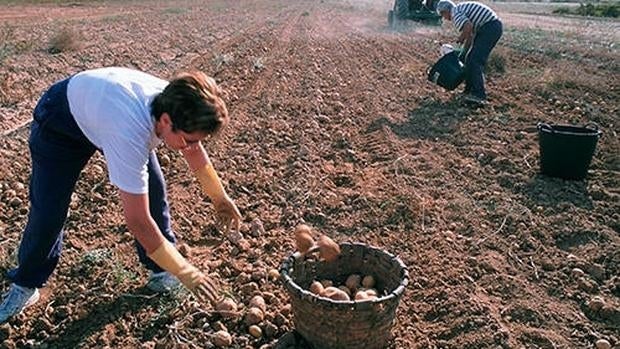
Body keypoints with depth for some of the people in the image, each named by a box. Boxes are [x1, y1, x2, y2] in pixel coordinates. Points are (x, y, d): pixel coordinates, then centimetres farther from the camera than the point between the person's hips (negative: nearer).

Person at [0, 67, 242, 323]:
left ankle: (161, 271, 13)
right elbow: (138, 221, -41)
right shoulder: (130, 133, -48)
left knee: (153, 188, -6)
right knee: (48, 209, -4)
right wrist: (185, 273, -33)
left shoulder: (177, 106, -29)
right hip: (61, 119, -5)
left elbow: (195, 152, -3)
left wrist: (220, 198, 5)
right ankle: (24, 287, 21)